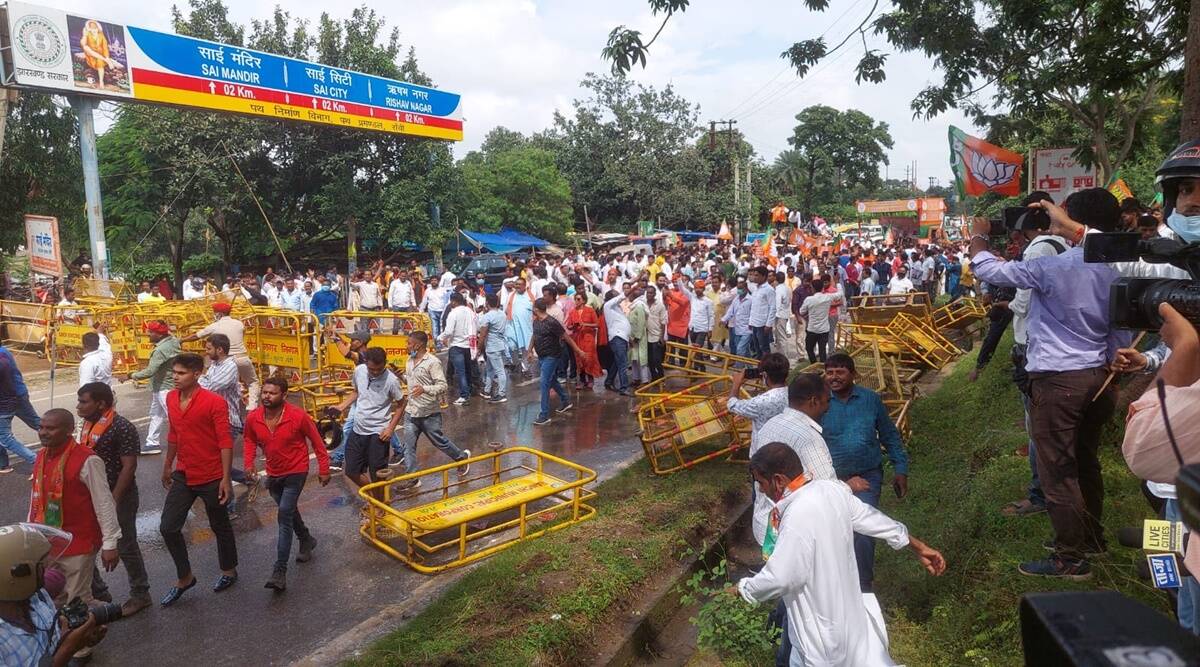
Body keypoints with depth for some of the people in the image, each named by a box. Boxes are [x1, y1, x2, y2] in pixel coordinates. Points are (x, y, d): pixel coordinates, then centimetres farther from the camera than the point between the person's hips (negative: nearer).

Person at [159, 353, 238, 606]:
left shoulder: (215, 402, -19)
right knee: (168, 527, 5)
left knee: (219, 526, 11)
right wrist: (167, 466, 21)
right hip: (183, 475, 6)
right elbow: (173, 434, 15)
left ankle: (229, 571, 33)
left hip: (211, 477, -6)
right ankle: (185, 577, 24)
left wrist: (226, 479, -20)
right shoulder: (171, 398, 1)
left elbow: (225, 442, -18)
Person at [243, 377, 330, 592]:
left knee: (285, 516, -15)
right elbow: (250, 441, 9)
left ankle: (280, 572, -13)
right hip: (273, 474, 5)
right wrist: (249, 463, -7)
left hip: (296, 472, -5)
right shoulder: (253, 418, -11)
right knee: (289, 511, 23)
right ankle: (306, 540, 50)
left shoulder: (298, 416, -21)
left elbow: (316, 441, -9)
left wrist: (324, 469, -6)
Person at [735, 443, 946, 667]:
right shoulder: (831, 489, -9)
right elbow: (870, 518, 5)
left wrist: (742, 589, -10)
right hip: (844, 605, 7)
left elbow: (777, 579, -29)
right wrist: (918, 546, 18)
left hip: (820, 625, -7)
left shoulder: (798, 518, -34)